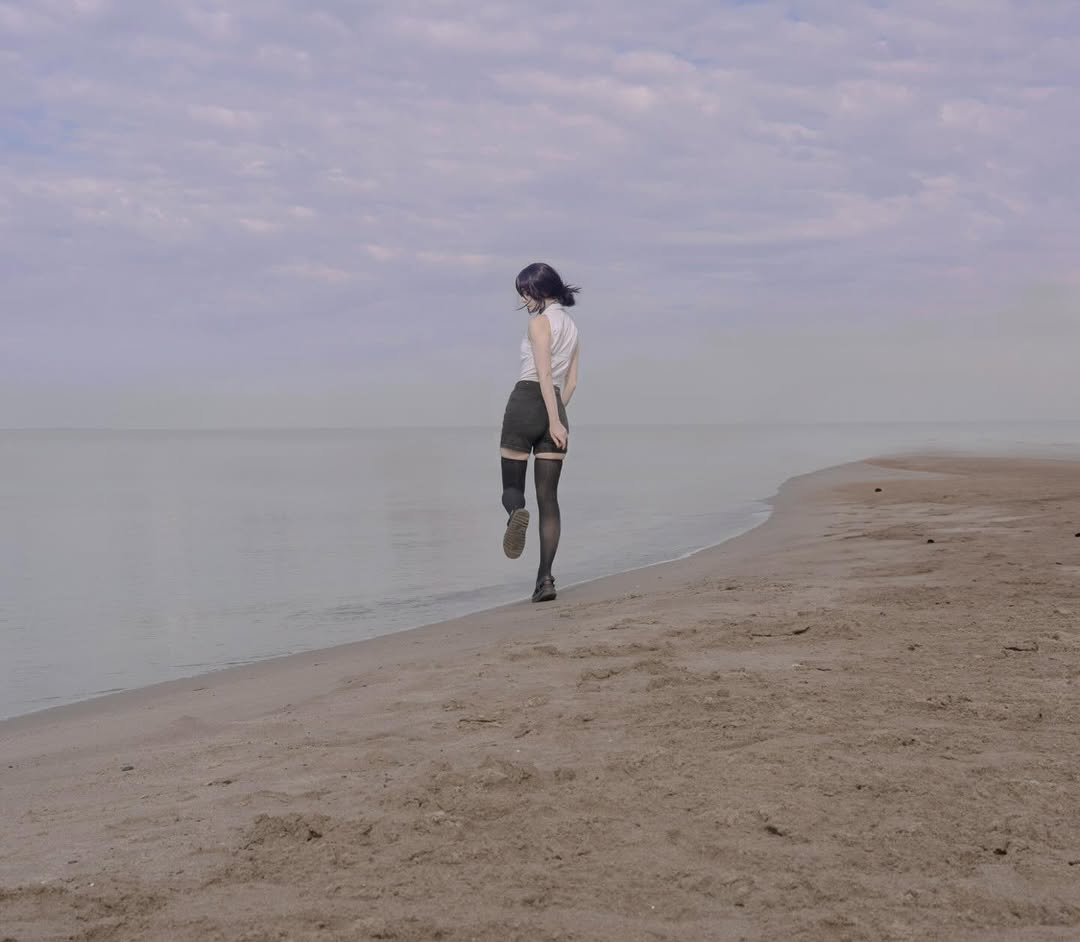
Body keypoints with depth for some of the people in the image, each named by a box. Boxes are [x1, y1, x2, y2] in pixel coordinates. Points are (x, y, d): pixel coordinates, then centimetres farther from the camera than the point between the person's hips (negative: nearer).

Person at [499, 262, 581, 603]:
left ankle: (517, 513, -34)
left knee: (512, 487, 4)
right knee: (548, 498, 2)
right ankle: (545, 577, -7)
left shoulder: (540, 321, -4)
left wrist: (553, 420, -18)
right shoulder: (571, 325, 19)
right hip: (556, 408, 6)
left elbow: (544, 373, -13)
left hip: (527, 400, -6)